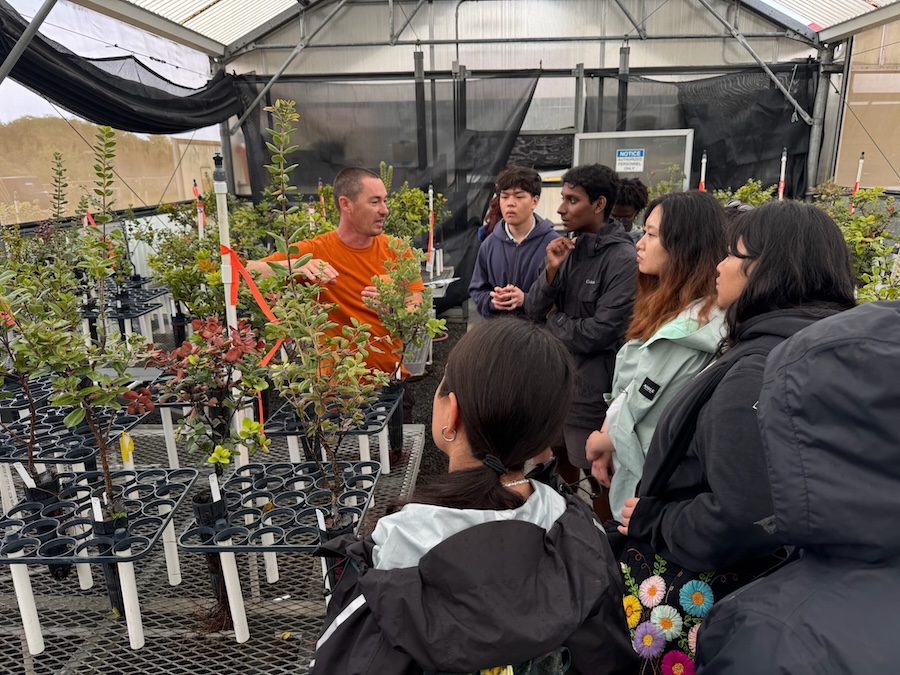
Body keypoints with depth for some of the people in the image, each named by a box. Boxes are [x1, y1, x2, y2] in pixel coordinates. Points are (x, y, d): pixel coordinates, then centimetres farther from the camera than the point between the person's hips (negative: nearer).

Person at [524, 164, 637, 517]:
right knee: (561, 462, 24)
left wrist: (554, 320, -7)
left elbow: (599, 333, -22)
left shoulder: (624, 259, -17)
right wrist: (551, 271, -16)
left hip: (592, 388, -7)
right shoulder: (566, 246, 3)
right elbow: (533, 310, 0)